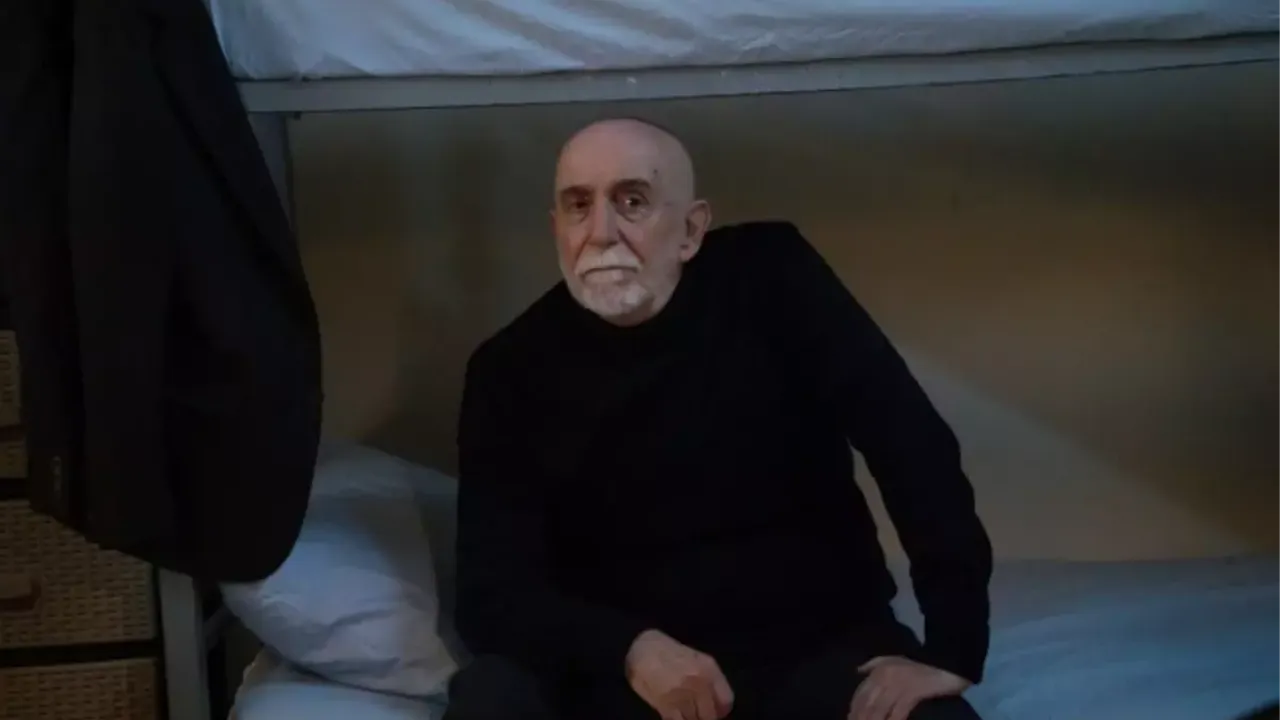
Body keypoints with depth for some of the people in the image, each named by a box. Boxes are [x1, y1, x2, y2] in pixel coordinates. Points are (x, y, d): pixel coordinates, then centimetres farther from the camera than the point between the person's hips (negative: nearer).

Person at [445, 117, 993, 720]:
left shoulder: (770, 280, -6)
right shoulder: (512, 369, -4)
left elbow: (915, 446, -11)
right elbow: (492, 591, -8)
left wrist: (953, 647, -19)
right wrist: (630, 650, -27)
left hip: (822, 646, -1)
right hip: (622, 672, 1)